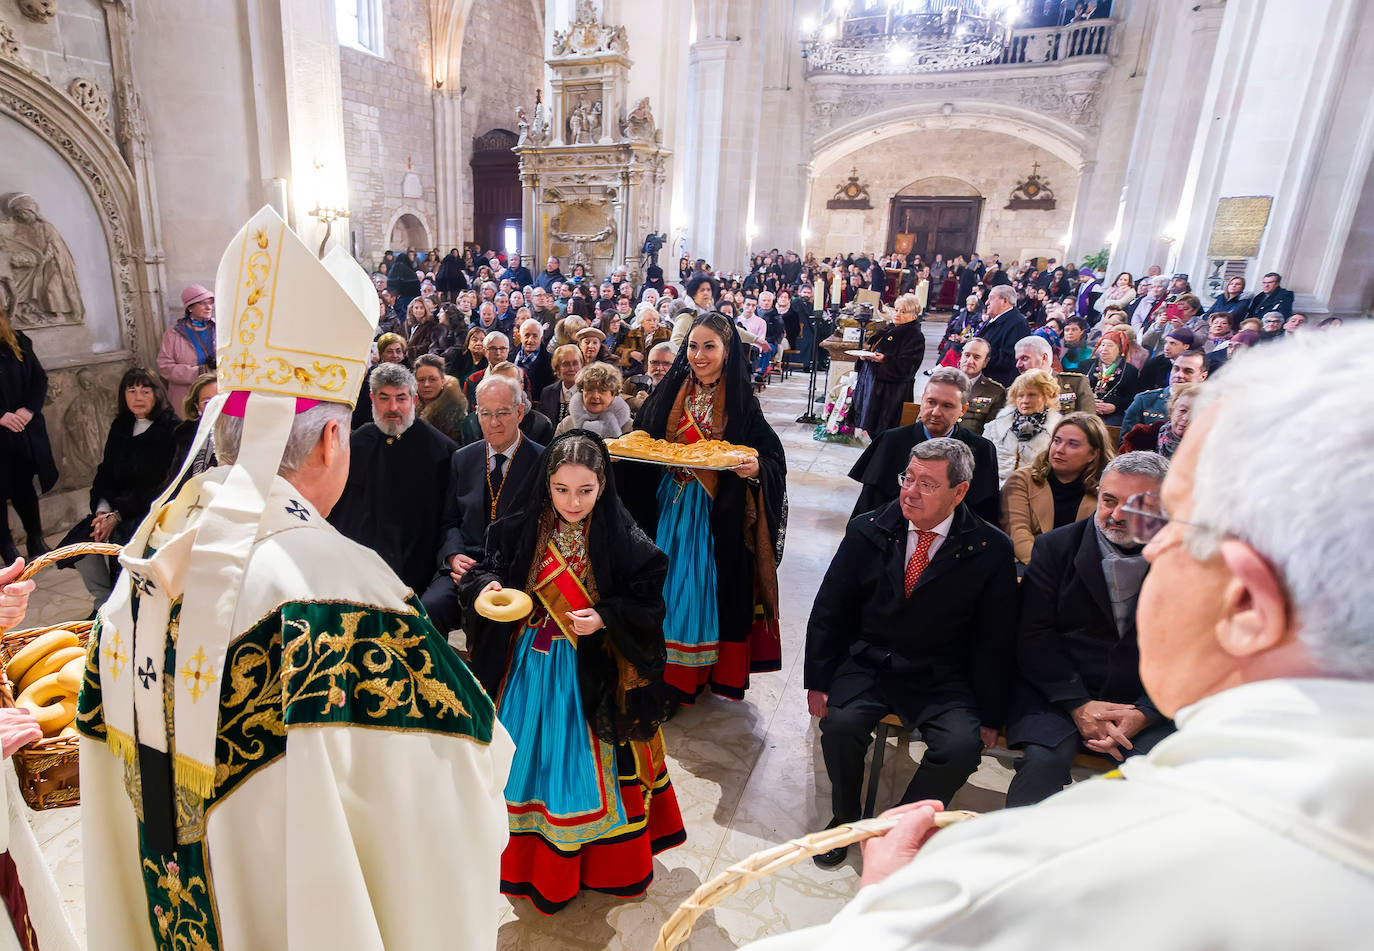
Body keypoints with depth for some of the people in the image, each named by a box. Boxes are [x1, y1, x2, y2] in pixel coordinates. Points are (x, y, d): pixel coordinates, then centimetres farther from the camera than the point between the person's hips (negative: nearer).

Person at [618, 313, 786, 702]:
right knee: (671, 583, 10)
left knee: (711, 587, 5)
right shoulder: (668, 395, 4)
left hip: (719, 514, -3)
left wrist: (754, 468, -29)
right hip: (669, 507, 3)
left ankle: (717, 670, 26)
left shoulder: (742, 402, -6)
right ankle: (672, 671, 28)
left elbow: (774, 459, -8)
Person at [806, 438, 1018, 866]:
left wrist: (989, 716, -2)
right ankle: (845, 818, 6)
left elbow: (994, 642, 0)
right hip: (866, 665, 1)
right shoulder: (867, 530, -3)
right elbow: (829, 611, 2)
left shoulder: (991, 550, -7)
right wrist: (818, 682, -1)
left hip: (941, 680, 0)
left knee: (964, 746, -25)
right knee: (840, 723, -25)